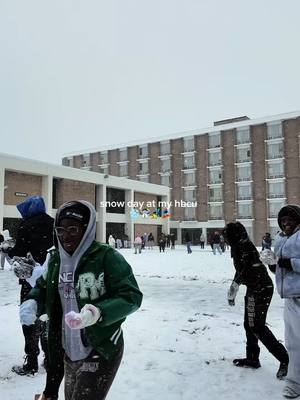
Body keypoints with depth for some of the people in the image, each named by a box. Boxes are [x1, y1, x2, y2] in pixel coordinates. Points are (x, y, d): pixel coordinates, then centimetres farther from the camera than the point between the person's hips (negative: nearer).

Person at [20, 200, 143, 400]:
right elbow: (43, 286, 15)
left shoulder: (107, 257, -19)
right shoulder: (56, 258, 0)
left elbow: (132, 296, -20)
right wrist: (32, 303, -7)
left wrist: (97, 312, -34)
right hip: (70, 352, 7)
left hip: (101, 352, -6)